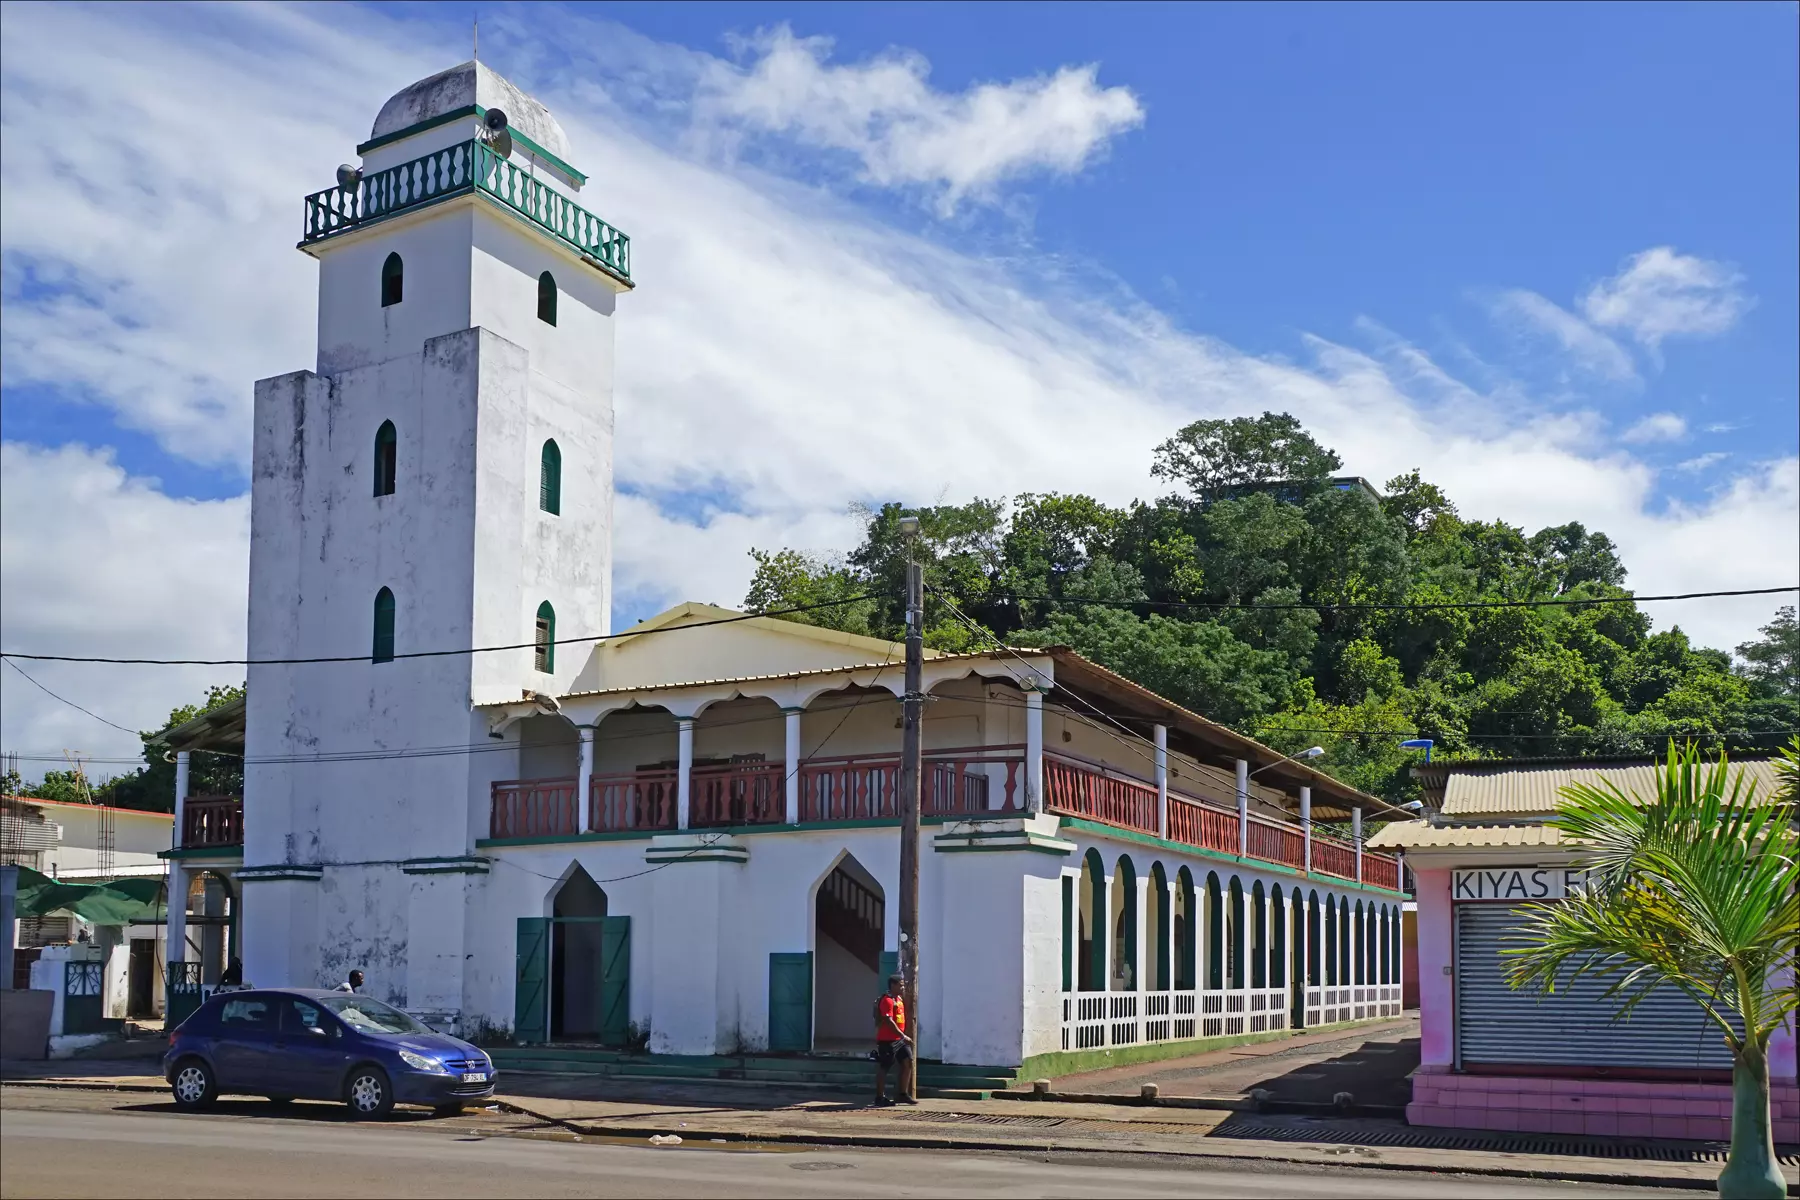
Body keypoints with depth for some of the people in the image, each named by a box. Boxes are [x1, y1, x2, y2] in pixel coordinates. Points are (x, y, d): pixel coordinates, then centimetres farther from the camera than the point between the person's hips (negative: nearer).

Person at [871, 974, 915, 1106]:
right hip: (887, 1040, -9)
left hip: (900, 1039, 9)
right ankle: (880, 1097, 6)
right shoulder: (887, 1000, -16)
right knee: (883, 1067, -1)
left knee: (908, 1062, 5)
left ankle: (903, 1094, 12)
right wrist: (903, 1036, -26)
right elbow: (889, 1021, -24)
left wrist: (904, 1036, 16)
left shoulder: (899, 999, 15)